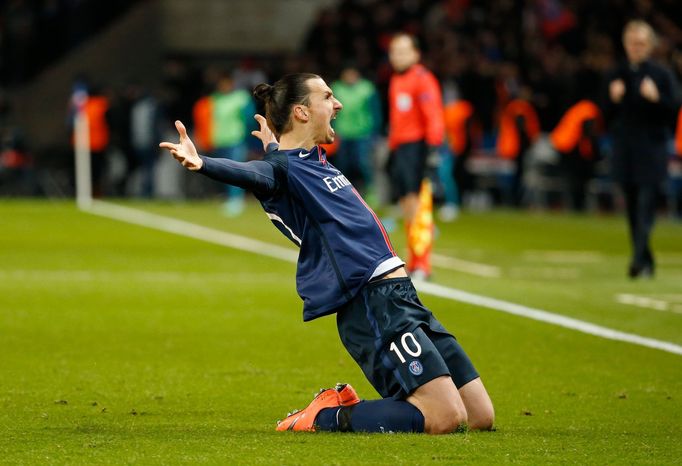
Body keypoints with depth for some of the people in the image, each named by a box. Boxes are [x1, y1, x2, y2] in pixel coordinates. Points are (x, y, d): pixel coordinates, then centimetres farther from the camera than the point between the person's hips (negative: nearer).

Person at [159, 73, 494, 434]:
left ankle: (346, 405, 14)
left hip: (402, 297, 9)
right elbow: (254, 174, -33)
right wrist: (202, 164, -52)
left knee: (480, 417, 6)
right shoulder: (284, 167, -10)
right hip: (373, 305, -9)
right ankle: (327, 418, -5)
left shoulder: (314, 160, 18)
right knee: (445, 418, -20)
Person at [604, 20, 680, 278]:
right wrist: (613, 100, -10)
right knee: (632, 207, 6)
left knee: (646, 204, -14)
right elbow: (607, 117, 10)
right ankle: (646, 262, 16)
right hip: (624, 148, 4)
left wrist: (656, 98, -20)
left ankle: (639, 259, -22)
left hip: (652, 148, -4)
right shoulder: (616, 75, 10)